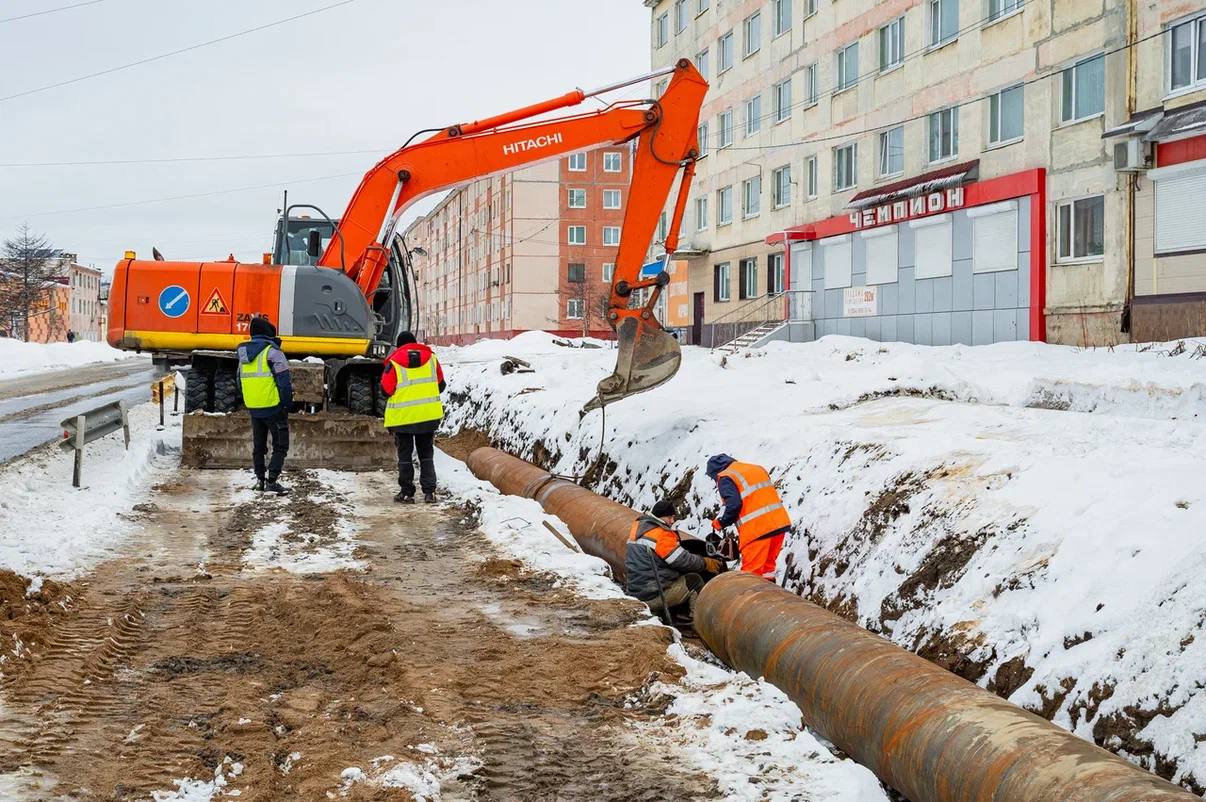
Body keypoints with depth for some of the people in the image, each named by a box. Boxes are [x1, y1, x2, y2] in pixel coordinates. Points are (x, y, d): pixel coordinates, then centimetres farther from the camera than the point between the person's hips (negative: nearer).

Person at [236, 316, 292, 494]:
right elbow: (284, 380, -16)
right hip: (273, 407, -7)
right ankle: (272, 481, -9)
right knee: (280, 446, -1)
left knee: (258, 445, 18)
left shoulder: (244, 354, 11)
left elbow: (240, 381, 17)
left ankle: (260, 479, 22)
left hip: (253, 408, 7)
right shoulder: (272, 351, -12)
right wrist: (288, 403, -7)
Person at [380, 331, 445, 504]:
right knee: (426, 454, 12)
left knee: (405, 456, 8)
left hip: (402, 416, -3)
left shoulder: (394, 362, -8)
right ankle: (429, 492, 5)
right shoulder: (431, 358, 3)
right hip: (429, 414, 3)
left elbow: (386, 389, -7)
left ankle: (407, 493, 8)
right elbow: (441, 385, 10)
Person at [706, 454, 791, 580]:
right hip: (779, 523, 8)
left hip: (756, 529, -7)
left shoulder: (725, 478, -1)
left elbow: (734, 505, -15)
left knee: (751, 572, -3)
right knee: (768, 565, 19)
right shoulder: (758, 468, 22)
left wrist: (721, 523, 1)